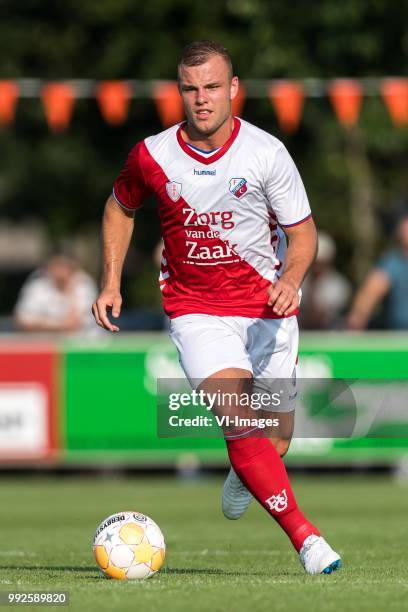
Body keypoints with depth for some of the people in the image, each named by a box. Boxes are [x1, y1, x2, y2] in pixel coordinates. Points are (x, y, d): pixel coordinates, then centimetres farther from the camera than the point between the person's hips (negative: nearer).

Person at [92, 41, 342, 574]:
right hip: (195, 308, -1)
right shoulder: (152, 156, -7)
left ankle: (243, 476, 41)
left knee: (275, 441, 4)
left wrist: (289, 280, -23)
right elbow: (120, 208, 14)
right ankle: (304, 535, -23)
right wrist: (111, 284, 8)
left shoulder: (267, 153, -11)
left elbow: (303, 231, -3)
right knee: (241, 420, -23)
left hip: (266, 308, 1)